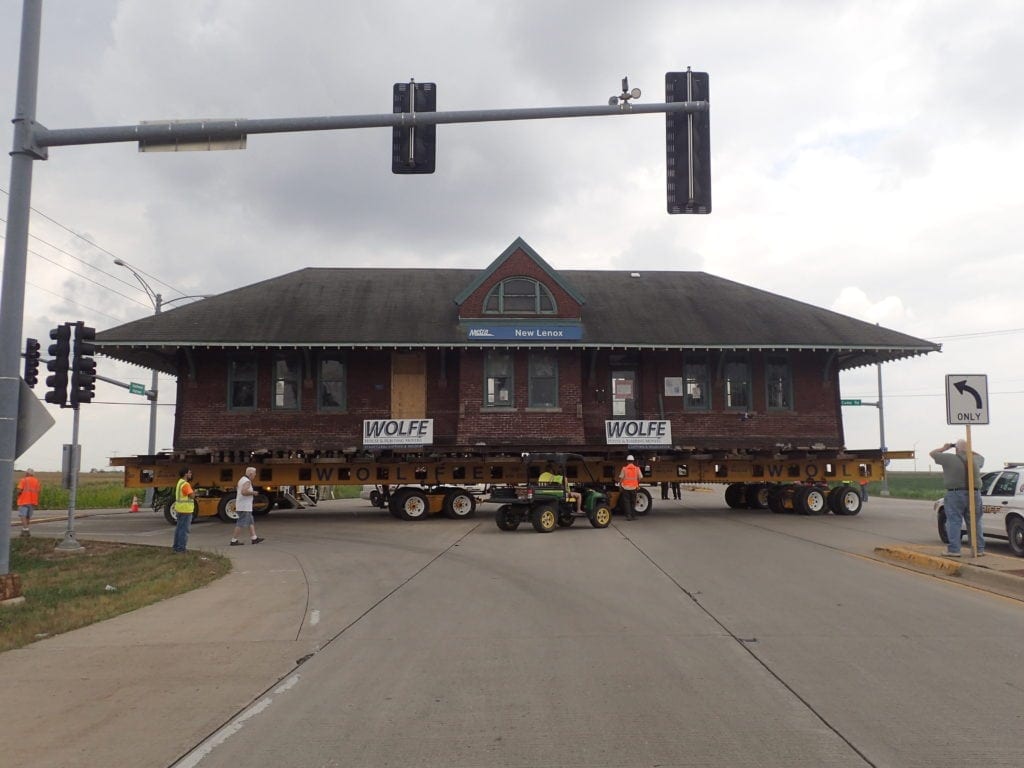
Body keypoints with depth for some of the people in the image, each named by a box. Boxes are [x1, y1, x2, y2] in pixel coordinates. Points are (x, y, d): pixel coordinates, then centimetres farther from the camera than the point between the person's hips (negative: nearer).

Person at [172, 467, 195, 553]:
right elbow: (192, 496, -23)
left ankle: (176, 546, 20)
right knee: (185, 529, -6)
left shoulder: (180, 482, 14)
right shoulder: (185, 484, -18)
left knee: (179, 527, 15)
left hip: (179, 509, 10)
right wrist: (194, 492, -3)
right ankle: (181, 547, -6)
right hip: (185, 510, -10)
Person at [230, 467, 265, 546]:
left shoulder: (242, 479, 14)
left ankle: (254, 538, 17)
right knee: (241, 524, -7)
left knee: (251, 522, 14)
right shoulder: (247, 481, -17)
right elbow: (244, 492, -30)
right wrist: (253, 493, -15)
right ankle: (234, 541, -4)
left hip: (241, 505, 10)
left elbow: (237, 490, 24)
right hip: (245, 507, -10)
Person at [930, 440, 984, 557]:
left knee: (954, 522, -1)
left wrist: (944, 448, 20)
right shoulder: (975, 459, 6)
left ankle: (954, 550, -5)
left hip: (955, 494, -4)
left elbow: (933, 453, 6)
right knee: (975, 522, 11)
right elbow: (981, 457, 30)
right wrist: (970, 451, 24)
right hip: (974, 494, 4)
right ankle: (979, 549, 14)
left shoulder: (949, 458, -7)